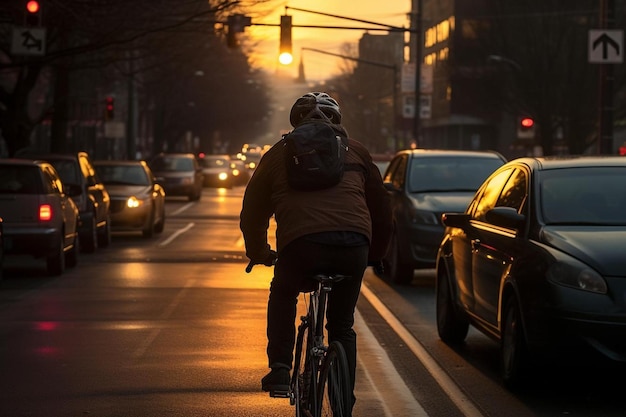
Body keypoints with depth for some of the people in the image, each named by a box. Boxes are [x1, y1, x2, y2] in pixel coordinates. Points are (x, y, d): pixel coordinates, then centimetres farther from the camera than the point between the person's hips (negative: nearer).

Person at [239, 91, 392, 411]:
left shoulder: (279, 154, 23)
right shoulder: (354, 151, 25)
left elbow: (252, 213, 28)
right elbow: (381, 208, 29)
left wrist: (259, 254, 44)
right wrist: (375, 254, 43)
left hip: (301, 244, -1)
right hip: (353, 246, 1)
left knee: (283, 295, 31)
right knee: (342, 325, 21)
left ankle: (280, 369, 18)